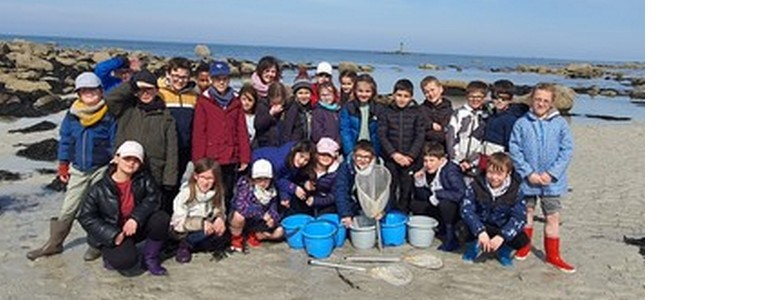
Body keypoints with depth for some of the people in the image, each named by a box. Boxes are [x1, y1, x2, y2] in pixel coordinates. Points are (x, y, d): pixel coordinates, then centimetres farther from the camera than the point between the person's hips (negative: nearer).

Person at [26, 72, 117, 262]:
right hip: (78, 169, 3)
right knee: (68, 209, 8)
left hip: (101, 169, -3)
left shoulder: (109, 116, -9)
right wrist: (63, 165, 9)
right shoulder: (72, 115, 1)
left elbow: (115, 144, -5)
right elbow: (65, 141, 9)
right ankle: (54, 243, 20)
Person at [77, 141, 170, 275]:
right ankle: (110, 254, 10)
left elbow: (153, 198, -13)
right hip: (111, 234, -3)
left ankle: (150, 259, -2)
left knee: (161, 218, -24)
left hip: (136, 227, 4)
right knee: (126, 260, -30)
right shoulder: (100, 189, -12)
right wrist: (113, 235, -20)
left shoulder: (143, 179, -5)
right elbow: (86, 218, -10)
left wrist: (136, 218, -28)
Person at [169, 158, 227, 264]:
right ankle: (184, 245, -7)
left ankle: (190, 245, 0)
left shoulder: (218, 192, -9)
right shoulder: (186, 192, -21)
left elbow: (220, 211, -1)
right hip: (182, 232, -7)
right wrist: (201, 223, -40)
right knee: (209, 231, -31)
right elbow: (178, 222, -25)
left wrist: (220, 218, -27)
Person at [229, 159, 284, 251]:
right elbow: (241, 206, -38)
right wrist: (262, 214, -35)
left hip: (258, 223, 4)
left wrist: (271, 218, -30)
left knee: (279, 232, -13)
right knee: (239, 214, -37)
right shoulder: (245, 186, -23)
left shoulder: (272, 191, -6)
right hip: (243, 220, -4)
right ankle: (236, 238, -7)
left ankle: (253, 236, 11)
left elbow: (273, 209, -6)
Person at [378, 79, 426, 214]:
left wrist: (410, 156, -11)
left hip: (410, 159, -1)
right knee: (390, 189, 4)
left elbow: (420, 137, -3)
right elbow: (382, 135, -1)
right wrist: (394, 154, -11)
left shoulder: (417, 114, 1)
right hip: (391, 158, 1)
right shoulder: (387, 113, 3)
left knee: (406, 191, 4)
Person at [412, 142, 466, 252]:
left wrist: (437, 194, -28)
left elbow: (461, 194, -38)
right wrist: (419, 182, -15)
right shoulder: (426, 171, -2)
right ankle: (442, 227, 4)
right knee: (414, 205, -1)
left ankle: (451, 238, -16)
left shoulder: (451, 170, -24)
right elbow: (421, 196, 3)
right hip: (438, 207, 8)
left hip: (459, 210, -8)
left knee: (444, 203, -36)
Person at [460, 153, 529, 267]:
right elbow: (466, 209, -23)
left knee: (522, 240, -25)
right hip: (479, 226, 0)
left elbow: (519, 217, -21)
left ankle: (504, 250, 11)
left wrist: (502, 236, -36)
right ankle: (474, 245, 7)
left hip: (503, 229, 1)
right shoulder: (476, 186, -15)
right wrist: (480, 232, -37)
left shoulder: (515, 191, -14)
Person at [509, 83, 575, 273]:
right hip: (527, 179, 0)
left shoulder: (560, 124, -3)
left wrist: (552, 173, -13)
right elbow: (515, 151, -5)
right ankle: (524, 247, 34)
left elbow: (566, 151, -4)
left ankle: (553, 255, 19)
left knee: (553, 217, 5)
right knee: (526, 213, 15)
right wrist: (528, 173, -13)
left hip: (552, 181, 0)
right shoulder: (521, 124, -4)